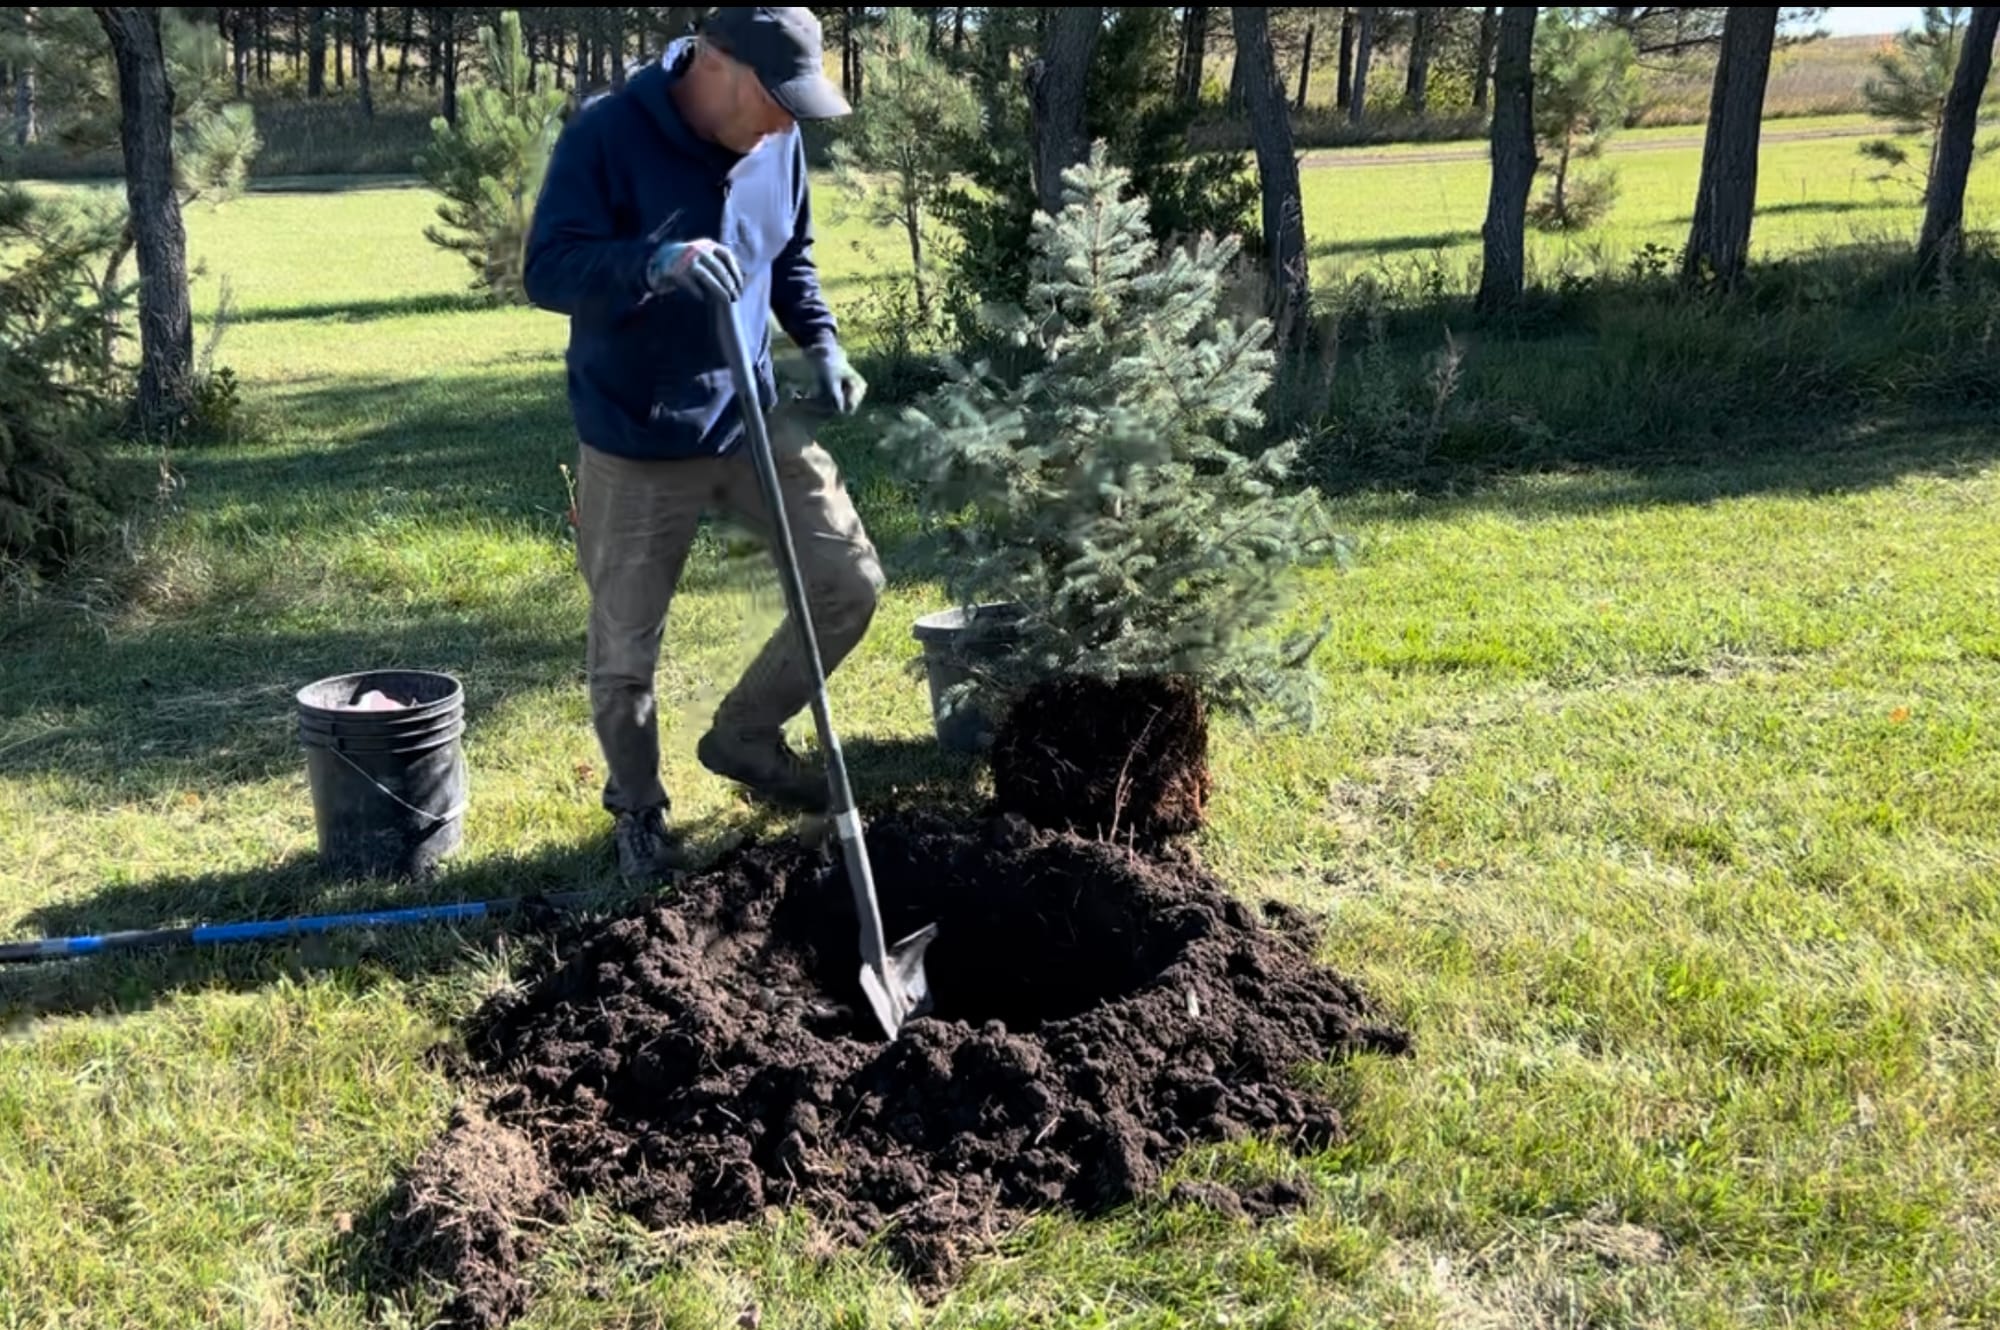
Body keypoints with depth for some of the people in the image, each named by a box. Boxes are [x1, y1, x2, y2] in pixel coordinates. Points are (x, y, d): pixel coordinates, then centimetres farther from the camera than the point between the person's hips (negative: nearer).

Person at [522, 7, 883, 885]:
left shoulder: (777, 142, 0)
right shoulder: (606, 135, -17)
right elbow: (547, 270, -22)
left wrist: (822, 345, -1)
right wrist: (656, 261, -39)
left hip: (753, 422, 5)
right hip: (634, 443, -5)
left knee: (851, 584, 4)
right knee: (625, 652, 6)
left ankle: (745, 735, 25)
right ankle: (638, 812, 30)